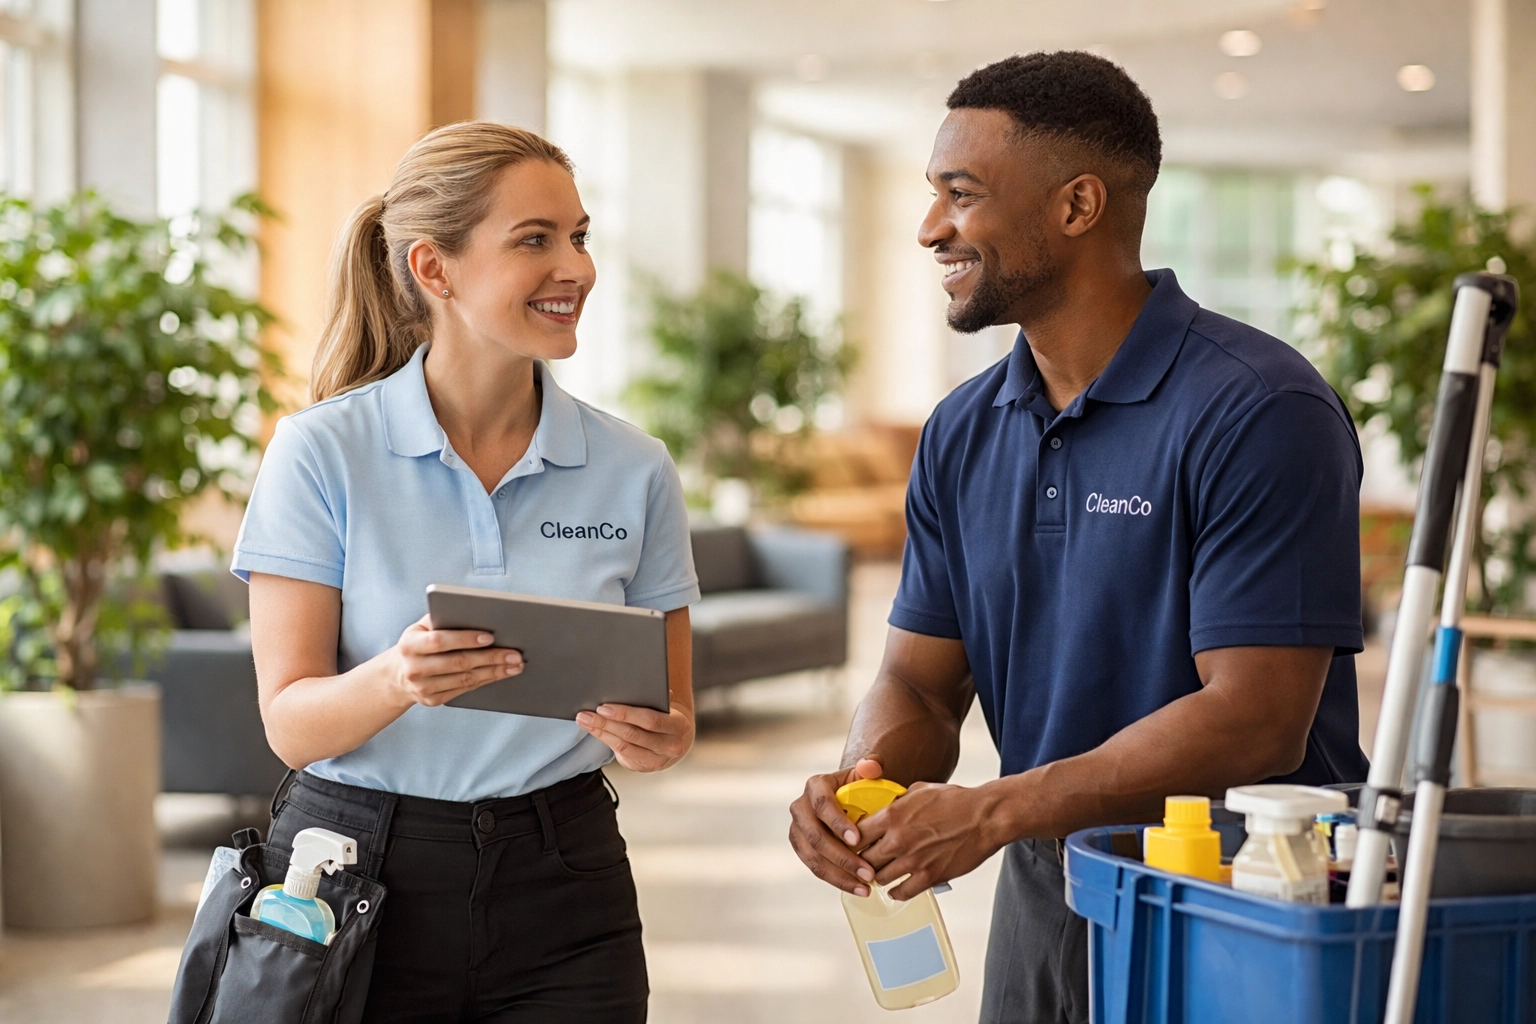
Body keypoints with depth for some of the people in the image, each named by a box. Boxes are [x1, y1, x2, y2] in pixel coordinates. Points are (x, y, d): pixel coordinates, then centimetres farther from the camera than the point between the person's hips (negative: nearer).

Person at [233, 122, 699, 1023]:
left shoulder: (634, 469, 1)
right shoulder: (322, 453, -7)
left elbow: (672, 708, 6)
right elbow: (291, 722, -9)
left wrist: (656, 738, -17)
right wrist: (395, 679, -30)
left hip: (562, 894, 2)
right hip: (361, 875, -2)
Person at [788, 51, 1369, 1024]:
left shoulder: (1260, 412, -18)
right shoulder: (963, 434, 5)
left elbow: (1255, 721, -23)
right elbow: (921, 681, 5)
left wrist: (993, 812, -27)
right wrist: (863, 778, -18)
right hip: (1045, 898, 6)